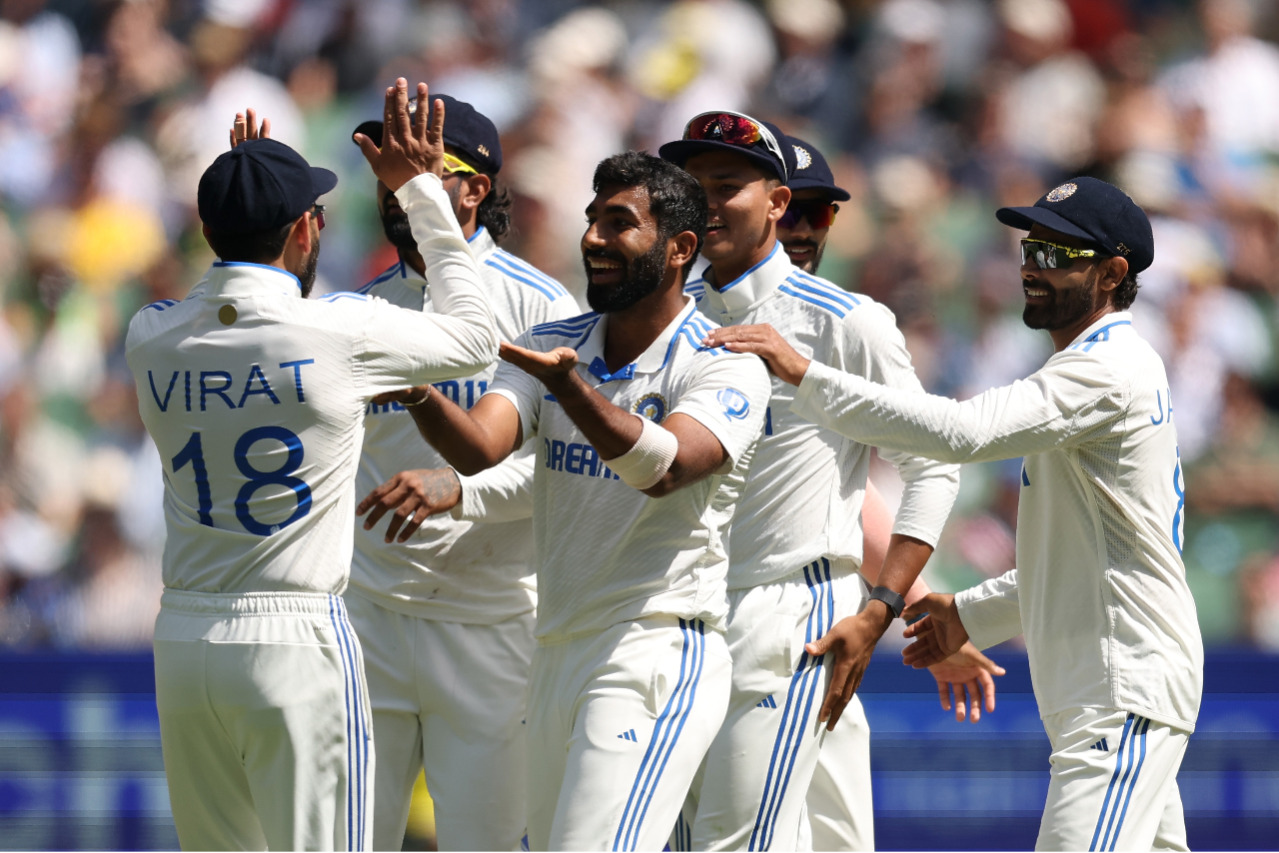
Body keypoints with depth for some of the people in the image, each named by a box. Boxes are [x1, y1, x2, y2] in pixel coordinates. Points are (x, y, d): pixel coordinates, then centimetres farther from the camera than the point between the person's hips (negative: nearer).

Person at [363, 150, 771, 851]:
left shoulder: (726, 368, -8)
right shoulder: (552, 345, 11)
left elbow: (662, 469, -26)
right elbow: (479, 446, -6)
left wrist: (569, 386, -41)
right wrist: (418, 394, -28)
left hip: (656, 658, -7)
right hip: (556, 656, 7)